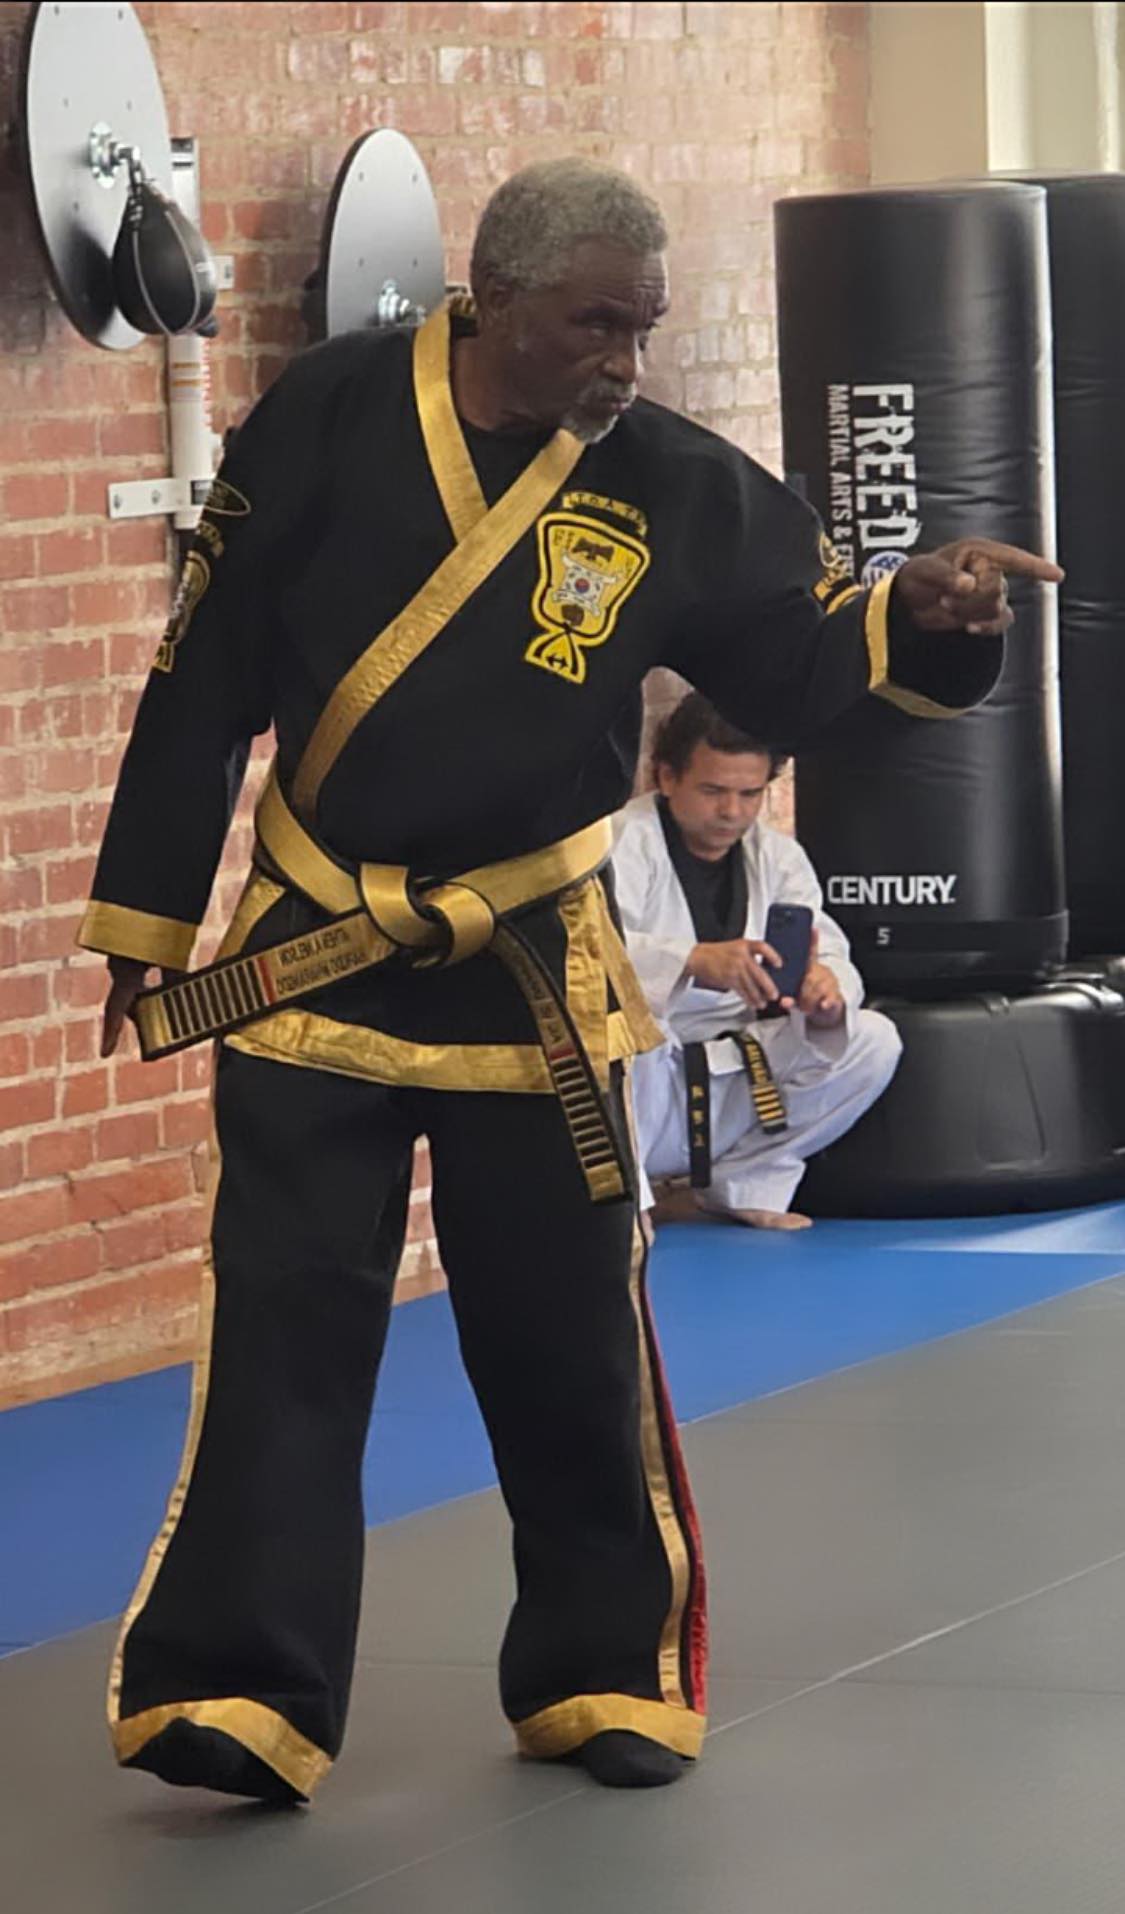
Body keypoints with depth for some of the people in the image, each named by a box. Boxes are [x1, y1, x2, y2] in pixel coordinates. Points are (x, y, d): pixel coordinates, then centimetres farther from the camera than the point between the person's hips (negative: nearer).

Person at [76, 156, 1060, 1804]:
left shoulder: (671, 488, -5)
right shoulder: (331, 419, -9)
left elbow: (804, 661, 1)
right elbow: (206, 675, -2)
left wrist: (924, 613, -21)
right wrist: (150, 913, 2)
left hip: (529, 976, 1)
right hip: (313, 958, -1)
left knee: (570, 1343, 7)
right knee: (284, 1325, -4)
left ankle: (606, 1670, 22)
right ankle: (237, 1688, -1)